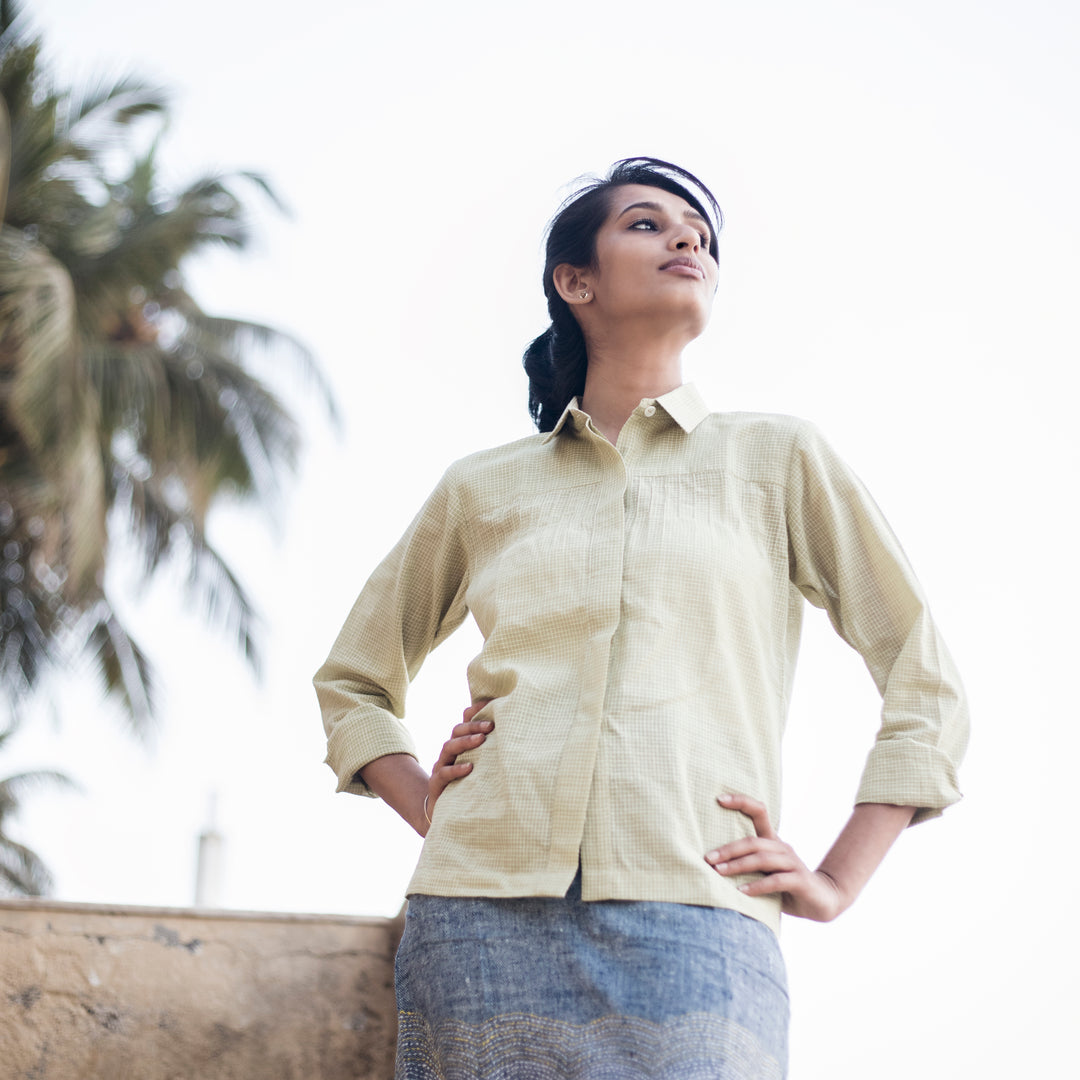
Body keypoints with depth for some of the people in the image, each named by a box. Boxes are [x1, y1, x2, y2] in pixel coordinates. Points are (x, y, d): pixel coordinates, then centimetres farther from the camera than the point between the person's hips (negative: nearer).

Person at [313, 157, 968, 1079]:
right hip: (483, 920, 2)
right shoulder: (480, 490, 16)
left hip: (691, 925, -1)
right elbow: (352, 681, 26)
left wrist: (837, 884, 5)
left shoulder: (781, 461, 13)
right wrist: (432, 814, 9)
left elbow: (926, 683, 14)